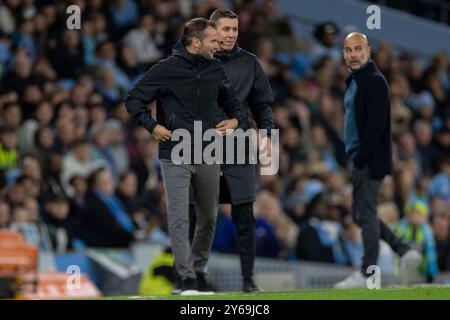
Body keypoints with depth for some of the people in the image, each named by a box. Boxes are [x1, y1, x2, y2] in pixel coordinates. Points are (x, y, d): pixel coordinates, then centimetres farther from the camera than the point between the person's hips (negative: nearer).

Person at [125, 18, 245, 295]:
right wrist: (152, 126, -12)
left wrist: (235, 120, 5)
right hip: (175, 156, -5)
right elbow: (134, 99, -2)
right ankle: (187, 279, -7)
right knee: (179, 218, -7)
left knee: (209, 217, 12)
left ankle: (199, 270, 27)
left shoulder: (216, 70, 8)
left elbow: (231, 101, 24)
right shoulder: (166, 69, -6)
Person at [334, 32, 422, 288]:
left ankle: (367, 273, -1)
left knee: (366, 214, -6)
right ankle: (406, 252, 16)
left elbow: (376, 125, -20)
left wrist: (360, 159, -21)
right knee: (361, 214, 12)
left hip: (371, 160, -10)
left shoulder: (374, 81, -13)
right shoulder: (354, 81, 17)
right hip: (359, 159, 10)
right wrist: (354, 160, 15)